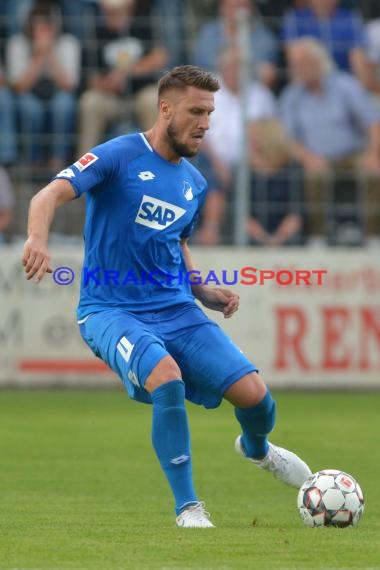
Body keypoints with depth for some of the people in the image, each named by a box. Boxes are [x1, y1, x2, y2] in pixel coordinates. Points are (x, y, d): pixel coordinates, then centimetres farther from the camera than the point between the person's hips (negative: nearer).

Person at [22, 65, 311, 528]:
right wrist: (38, 237, -43)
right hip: (111, 311, -5)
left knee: (253, 393, -10)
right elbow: (51, 194, -21)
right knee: (167, 379, -34)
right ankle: (188, 508, -19)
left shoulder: (195, 185, 12)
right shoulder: (119, 156, -9)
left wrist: (204, 294, 9)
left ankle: (256, 448, 30)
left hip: (176, 309, 5)